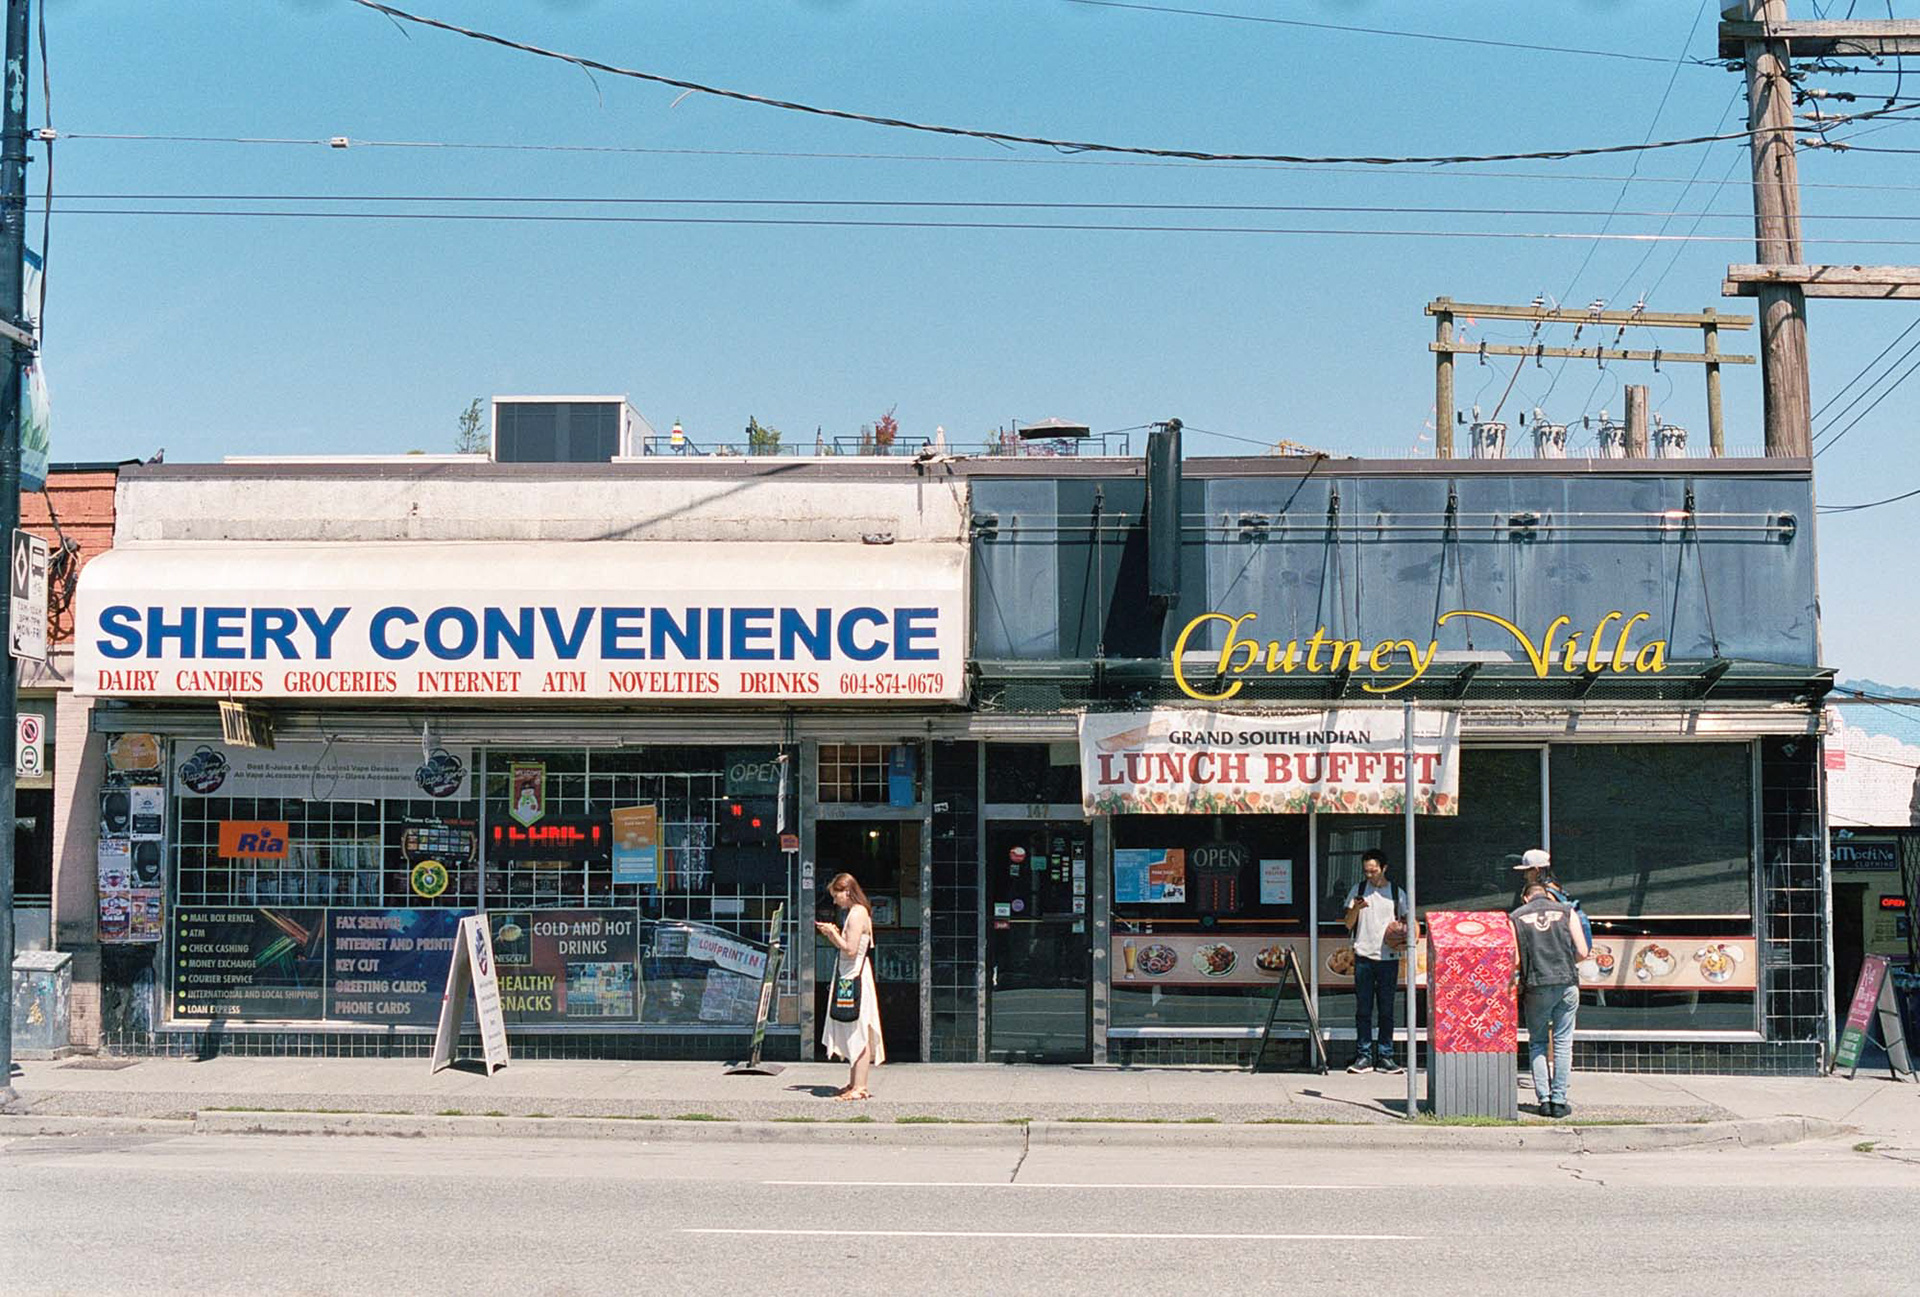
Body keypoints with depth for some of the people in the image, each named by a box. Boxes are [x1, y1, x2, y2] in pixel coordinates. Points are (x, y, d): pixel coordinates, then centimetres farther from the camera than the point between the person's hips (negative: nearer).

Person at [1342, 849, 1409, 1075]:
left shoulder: (1397, 893, 8)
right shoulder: (1358, 890, 8)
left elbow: (1406, 922, 16)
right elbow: (1348, 924, 7)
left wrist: (1403, 930, -6)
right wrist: (1356, 908, -12)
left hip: (1389, 957, 0)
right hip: (1364, 956, 0)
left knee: (1386, 1009, 2)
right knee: (1363, 1008, -1)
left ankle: (1385, 1056, 7)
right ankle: (1364, 1056, 3)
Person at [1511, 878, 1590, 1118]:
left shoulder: (1516, 917, 8)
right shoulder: (1566, 911, 9)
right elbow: (1582, 952, 4)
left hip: (1536, 987, 0)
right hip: (1567, 983, 0)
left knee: (1537, 1043, 13)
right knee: (1563, 1043, 7)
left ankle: (1544, 1099, 5)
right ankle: (1559, 1101, 5)